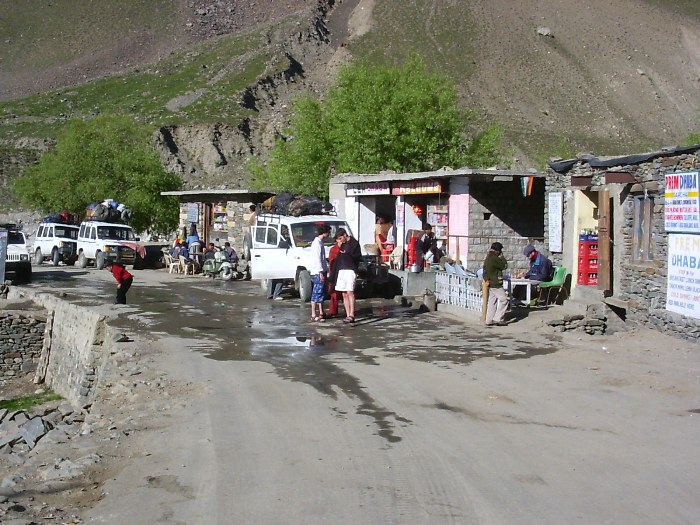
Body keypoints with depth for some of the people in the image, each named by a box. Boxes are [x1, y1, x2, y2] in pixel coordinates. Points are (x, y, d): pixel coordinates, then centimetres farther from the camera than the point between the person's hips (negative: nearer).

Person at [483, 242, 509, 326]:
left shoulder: (487, 258, 12)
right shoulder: (494, 259, -19)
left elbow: (485, 271, 11)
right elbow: (504, 265, -12)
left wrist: (486, 279, -1)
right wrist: (502, 256, 0)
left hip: (490, 283, 10)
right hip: (495, 284, -10)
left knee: (492, 302, 12)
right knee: (504, 300, -5)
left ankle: (489, 320, 14)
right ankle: (497, 319, -7)